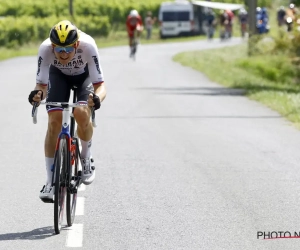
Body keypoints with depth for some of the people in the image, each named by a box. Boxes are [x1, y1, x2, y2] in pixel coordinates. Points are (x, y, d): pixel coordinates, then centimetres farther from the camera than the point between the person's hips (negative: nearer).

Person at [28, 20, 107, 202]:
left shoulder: (88, 46, -39)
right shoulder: (45, 49, -35)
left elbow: (100, 85, -38)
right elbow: (41, 84, -29)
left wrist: (97, 98, -60)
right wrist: (38, 94, -52)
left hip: (85, 75, -1)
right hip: (59, 74, 1)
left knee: (82, 114, -26)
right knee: (54, 121, -15)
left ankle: (86, 159, 4)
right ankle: (50, 182, -6)